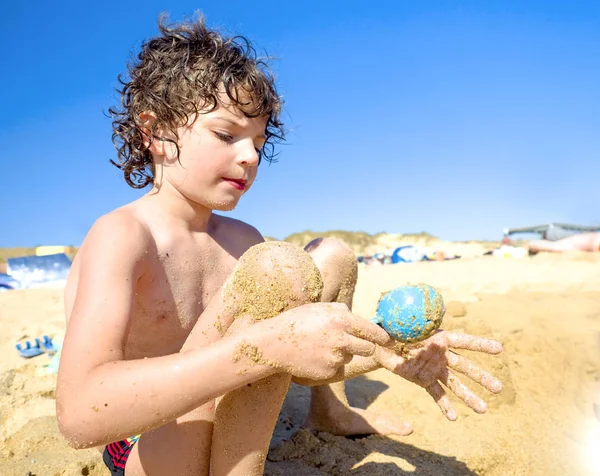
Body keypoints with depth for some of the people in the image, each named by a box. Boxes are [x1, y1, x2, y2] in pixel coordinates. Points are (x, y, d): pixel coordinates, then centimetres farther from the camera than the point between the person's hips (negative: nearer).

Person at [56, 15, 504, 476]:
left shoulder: (242, 241, 0)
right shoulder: (121, 236, -21)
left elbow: (293, 362, 0)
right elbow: (79, 413, -35)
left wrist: (389, 353, -16)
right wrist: (267, 344, -43)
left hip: (221, 433, 7)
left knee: (332, 255, 9)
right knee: (276, 268, -31)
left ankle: (329, 410, 23)